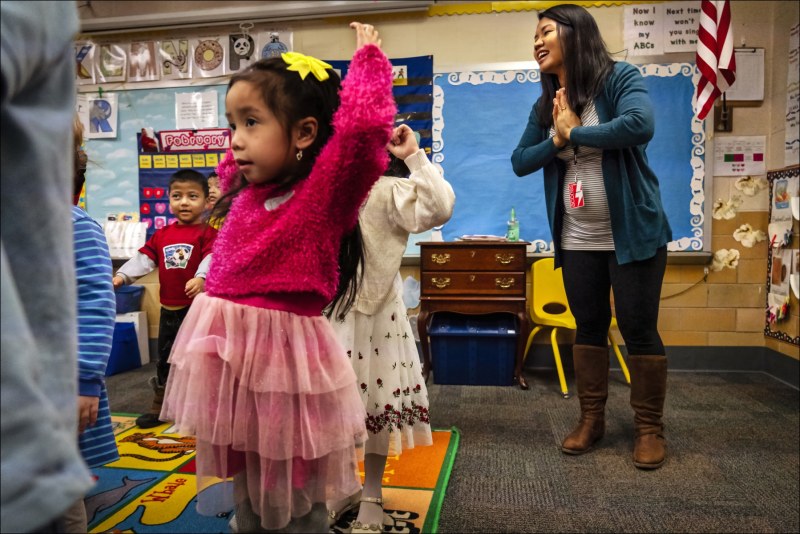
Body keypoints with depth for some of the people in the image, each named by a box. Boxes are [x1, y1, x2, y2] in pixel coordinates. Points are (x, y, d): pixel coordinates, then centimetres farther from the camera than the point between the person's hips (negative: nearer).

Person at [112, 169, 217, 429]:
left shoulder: (208, 233, -8)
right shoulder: (162, 235, 10)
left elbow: (211, 258, -23)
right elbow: (144, 257, 7)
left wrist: (201, 278, -41)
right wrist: (122, 275, -7)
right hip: (169, 309, 6)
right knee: (165, 356, 18)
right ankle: (159, 406, 35)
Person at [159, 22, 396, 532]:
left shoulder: (325, 193, -13)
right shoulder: (246, 193, 9)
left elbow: (363, 125, -27)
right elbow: (232, 162, 32)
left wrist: (369, 58, -11)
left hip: (284, 354, -7)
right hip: (227, 351, 7)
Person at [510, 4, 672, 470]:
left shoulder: (620, 78, -9)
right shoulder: (546, 106, 9)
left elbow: (640, 125, -27)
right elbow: (520, 162, 6)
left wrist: (575, 132, -15)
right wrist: (556, 139, -12)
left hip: (632, 234, -5)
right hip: (577, 240, 5)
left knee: (639, 330, 1)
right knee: (589, 327, 12)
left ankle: (650, 428, 18)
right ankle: (592, 419, 26)